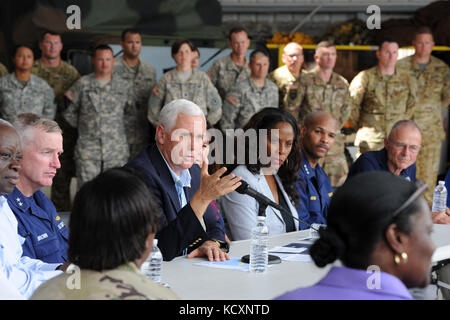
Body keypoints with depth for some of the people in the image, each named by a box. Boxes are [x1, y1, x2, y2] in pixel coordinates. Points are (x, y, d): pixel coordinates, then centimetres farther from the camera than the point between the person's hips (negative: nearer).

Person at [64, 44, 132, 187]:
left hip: (117, 149, 1)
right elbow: (69, 112, 11)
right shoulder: (82, 84, 4)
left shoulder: (124, 86, 8)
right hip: (88, 148, -1)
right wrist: (82, 127, 10)